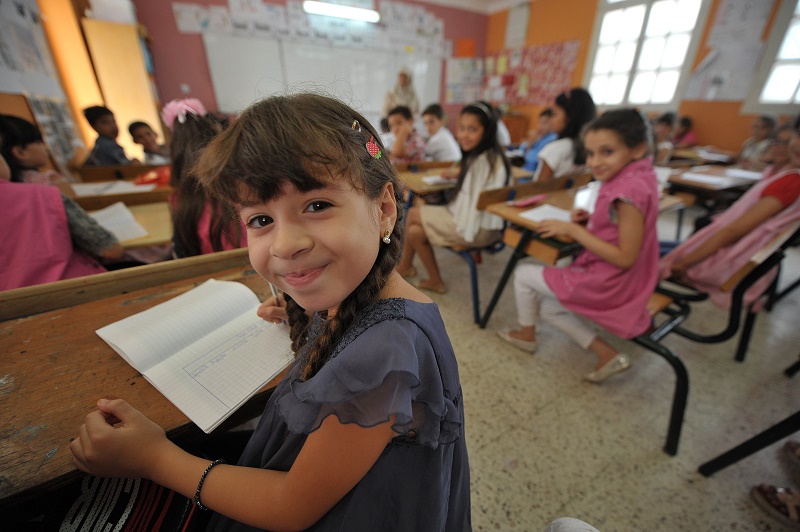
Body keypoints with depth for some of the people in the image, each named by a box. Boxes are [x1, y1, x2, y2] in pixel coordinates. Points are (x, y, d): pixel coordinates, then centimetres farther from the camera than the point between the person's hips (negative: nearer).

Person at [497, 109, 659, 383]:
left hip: (607, 284, -9)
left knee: (523, 274, 2)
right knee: (547, 307, 20)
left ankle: (526, 334, 25)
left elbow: (624, 257, -26)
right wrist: (592, 220, -3)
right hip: (607, 277, 9)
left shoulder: (630, 190, -26)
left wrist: (573, 230, -23)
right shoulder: (635, 175, 2)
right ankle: (607, 354, 16)